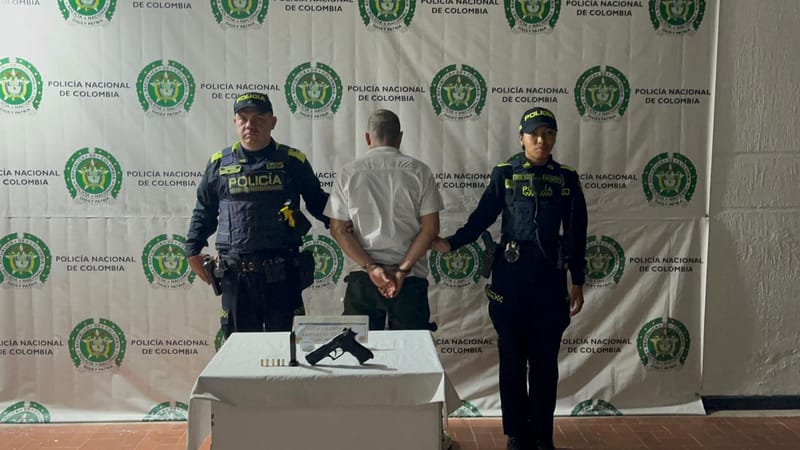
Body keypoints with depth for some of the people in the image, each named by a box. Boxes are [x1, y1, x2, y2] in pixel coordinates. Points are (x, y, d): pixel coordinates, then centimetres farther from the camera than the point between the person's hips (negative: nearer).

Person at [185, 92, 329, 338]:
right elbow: (204, 211, 17)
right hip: (235, 274, 2)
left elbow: (317, 202, 12)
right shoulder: (219, 163, 8)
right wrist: (193, 251, 13)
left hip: (281, 274, -1)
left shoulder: (292, 161, 4)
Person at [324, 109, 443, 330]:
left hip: (362, 276, 1)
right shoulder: (419, 171, 0)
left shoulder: (349, 173, 3)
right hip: (410, 278, -1)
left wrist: (371, 267, -6)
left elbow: (338, 229, -1)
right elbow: (430, 228, -5)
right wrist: (402, 270, -7)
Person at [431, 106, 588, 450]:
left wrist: (577, 283, 5)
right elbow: (482, 218, 0)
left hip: (550, 276, 1)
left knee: (545, 360, 7)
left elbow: (577, 234, 6)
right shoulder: (504, 174, 0)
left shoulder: (567, 178, 5)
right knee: (512, 358, 5)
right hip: (511, 274, -1)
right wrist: (451, 244, -16)